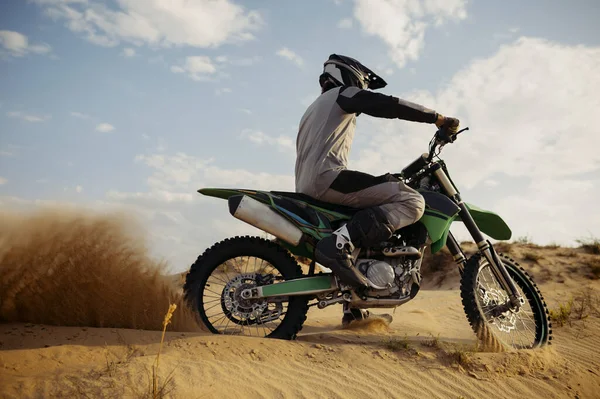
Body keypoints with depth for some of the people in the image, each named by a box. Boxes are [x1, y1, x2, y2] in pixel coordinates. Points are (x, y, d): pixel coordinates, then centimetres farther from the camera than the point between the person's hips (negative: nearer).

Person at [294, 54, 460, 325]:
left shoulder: (314, 109, 35)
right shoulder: (342, 93, 9)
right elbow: (387, 105, -8)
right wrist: (437, 117, -2)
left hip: (306, 190, 10)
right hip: (327, 177, -10)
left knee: (368, 227, 30)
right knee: (412, 201, -18)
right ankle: (340, 244, -32)